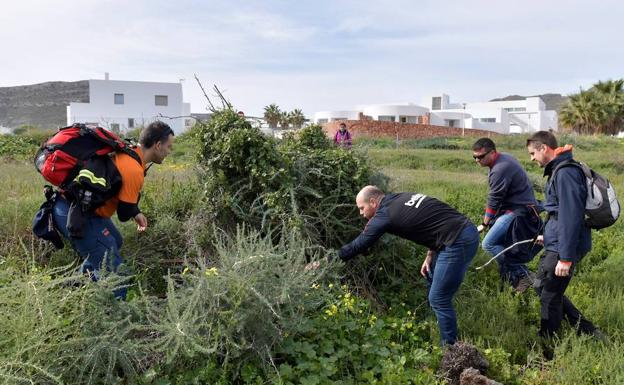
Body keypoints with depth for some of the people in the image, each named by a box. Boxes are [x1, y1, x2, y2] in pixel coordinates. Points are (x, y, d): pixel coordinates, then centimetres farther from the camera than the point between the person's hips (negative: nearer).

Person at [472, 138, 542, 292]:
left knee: (489, 244, -13)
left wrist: (484, 224, -3)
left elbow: (494, 201, -15)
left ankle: (521, 274, -8)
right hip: (518, 207, 11)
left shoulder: (500, 169, -22)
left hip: (518, 212, -11)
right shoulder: (505, 157, 10)